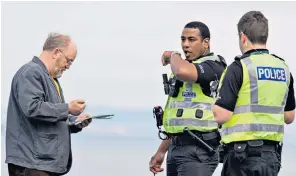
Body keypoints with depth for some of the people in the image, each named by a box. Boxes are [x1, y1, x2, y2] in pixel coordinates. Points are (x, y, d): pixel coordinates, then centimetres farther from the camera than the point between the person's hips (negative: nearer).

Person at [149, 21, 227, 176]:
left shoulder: (212, 65, -8)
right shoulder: (186, 66, 21)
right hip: (176, 147, 10)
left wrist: (173, 55, -9)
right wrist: (161, 151, 24)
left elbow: (182, 71, -32)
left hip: (197, 149, -10)